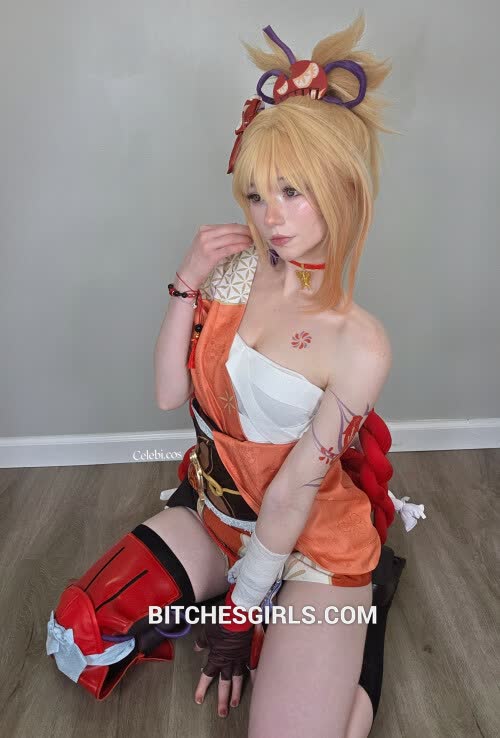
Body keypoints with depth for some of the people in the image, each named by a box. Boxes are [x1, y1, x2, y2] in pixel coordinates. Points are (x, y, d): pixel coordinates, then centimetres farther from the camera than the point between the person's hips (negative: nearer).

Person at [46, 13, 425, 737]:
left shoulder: (359, 344, -21)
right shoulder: (235, 268, -8)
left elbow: (295, 490, -18)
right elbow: (170, 394, -7)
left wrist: (241, 612, -10)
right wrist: (186, 285, -19)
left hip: (313, 541, -4)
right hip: (212, 511, 4)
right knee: (76, 636, -4)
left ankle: (359, 618, 12)